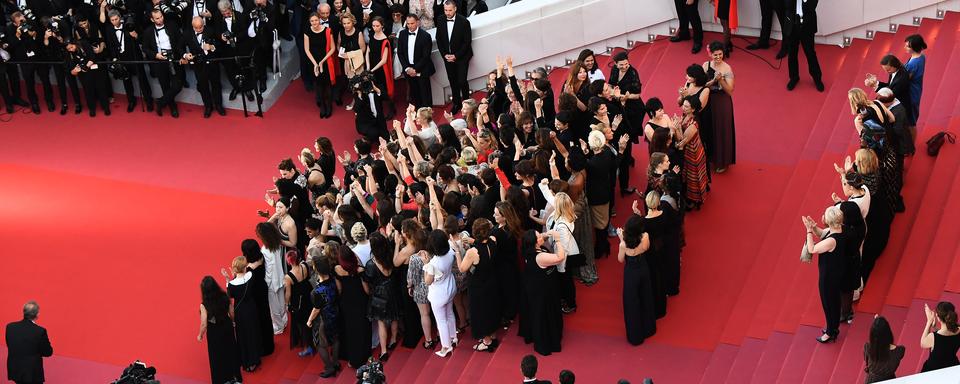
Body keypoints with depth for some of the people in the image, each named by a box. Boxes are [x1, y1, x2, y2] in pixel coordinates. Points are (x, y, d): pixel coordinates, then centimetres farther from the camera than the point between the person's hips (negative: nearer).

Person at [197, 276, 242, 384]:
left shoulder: (204, 305, -28)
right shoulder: (225, 297, -19)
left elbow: (204, 324, -21)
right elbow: (232, 314, -5)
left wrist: (200, 335, -1)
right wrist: (232, 323, 17)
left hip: (214, 332, -4)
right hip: (227, 328, 4)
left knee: (218, 356, 20)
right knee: (230, 351, 26)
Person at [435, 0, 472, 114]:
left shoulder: (464, 22, -14)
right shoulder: (441, 22, -2)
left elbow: (467, 41, -12)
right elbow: (439, 40, 7)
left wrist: (456, 56, -14)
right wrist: (445, 54, -4)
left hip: (461, 57, -4)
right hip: (448, 57, 4)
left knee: (462, 81, -10)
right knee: (453, 81, 8)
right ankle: (456, 104, 20)